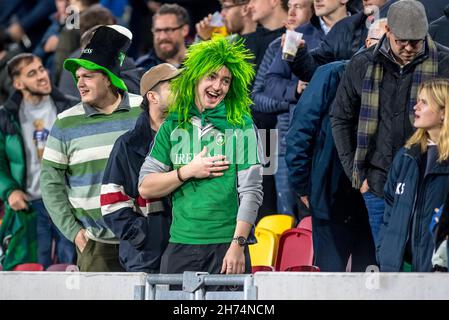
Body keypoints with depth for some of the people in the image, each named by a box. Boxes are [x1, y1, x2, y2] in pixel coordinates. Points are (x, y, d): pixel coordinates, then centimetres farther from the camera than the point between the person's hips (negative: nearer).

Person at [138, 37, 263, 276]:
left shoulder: (241, 126, 2)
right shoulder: (173, 126, 11)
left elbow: (251, 191, -4)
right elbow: (145, 188, 9)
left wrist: (238, 244, -12)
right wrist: (187, 172, -5)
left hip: (226, 246, -2)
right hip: (180, 245, 2)